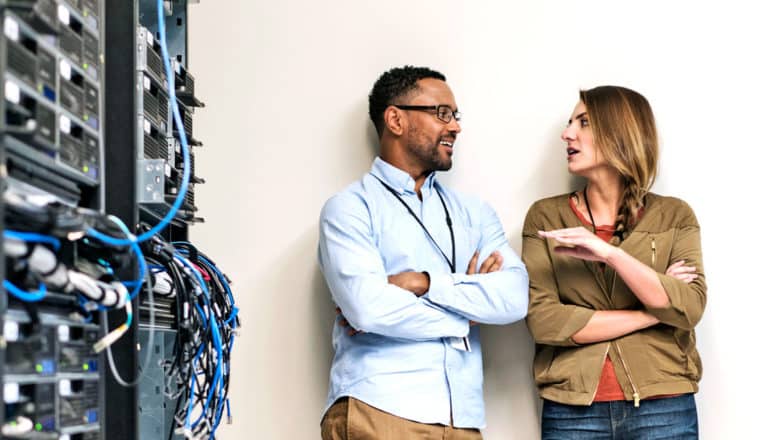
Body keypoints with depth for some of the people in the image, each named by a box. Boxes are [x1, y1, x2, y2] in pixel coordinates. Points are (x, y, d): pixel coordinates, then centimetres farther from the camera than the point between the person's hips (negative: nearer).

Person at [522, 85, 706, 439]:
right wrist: (655, 312, -8)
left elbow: (690, 308, -9)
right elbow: (542, 320, -8)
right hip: (572, 411, 0)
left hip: (663, 410, 0)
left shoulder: (674, 216, 3)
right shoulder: (546, 217, 2)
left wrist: (611, 253, -20)